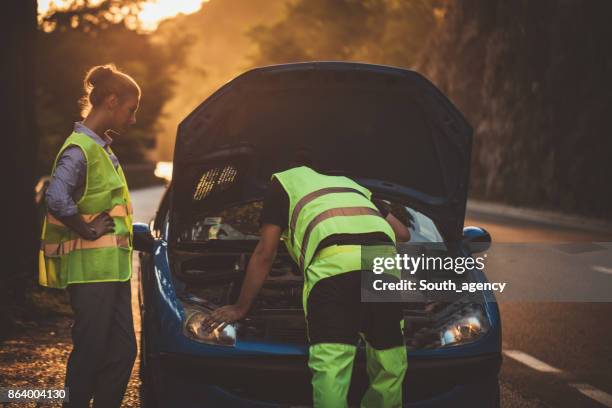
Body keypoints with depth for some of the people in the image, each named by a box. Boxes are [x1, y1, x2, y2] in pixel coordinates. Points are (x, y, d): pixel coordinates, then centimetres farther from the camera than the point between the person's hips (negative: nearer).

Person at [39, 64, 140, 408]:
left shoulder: (103, 149, 16)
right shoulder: (80, 149, -15)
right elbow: (56, 198, -30)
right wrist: (88, 231, -19)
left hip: (113, 268, 9)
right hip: (91, 268, -9)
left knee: (123, 350, 10)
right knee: (90, 353, -3)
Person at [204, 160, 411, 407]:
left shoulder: (285, 182, 30)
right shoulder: (350, 184, 43)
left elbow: (264, 254, 25)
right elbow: (403, 234, 41)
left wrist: (240, 308, 33)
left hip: (334, 263, -5)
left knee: (330, 366, -10)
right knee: (389, 367, 13)